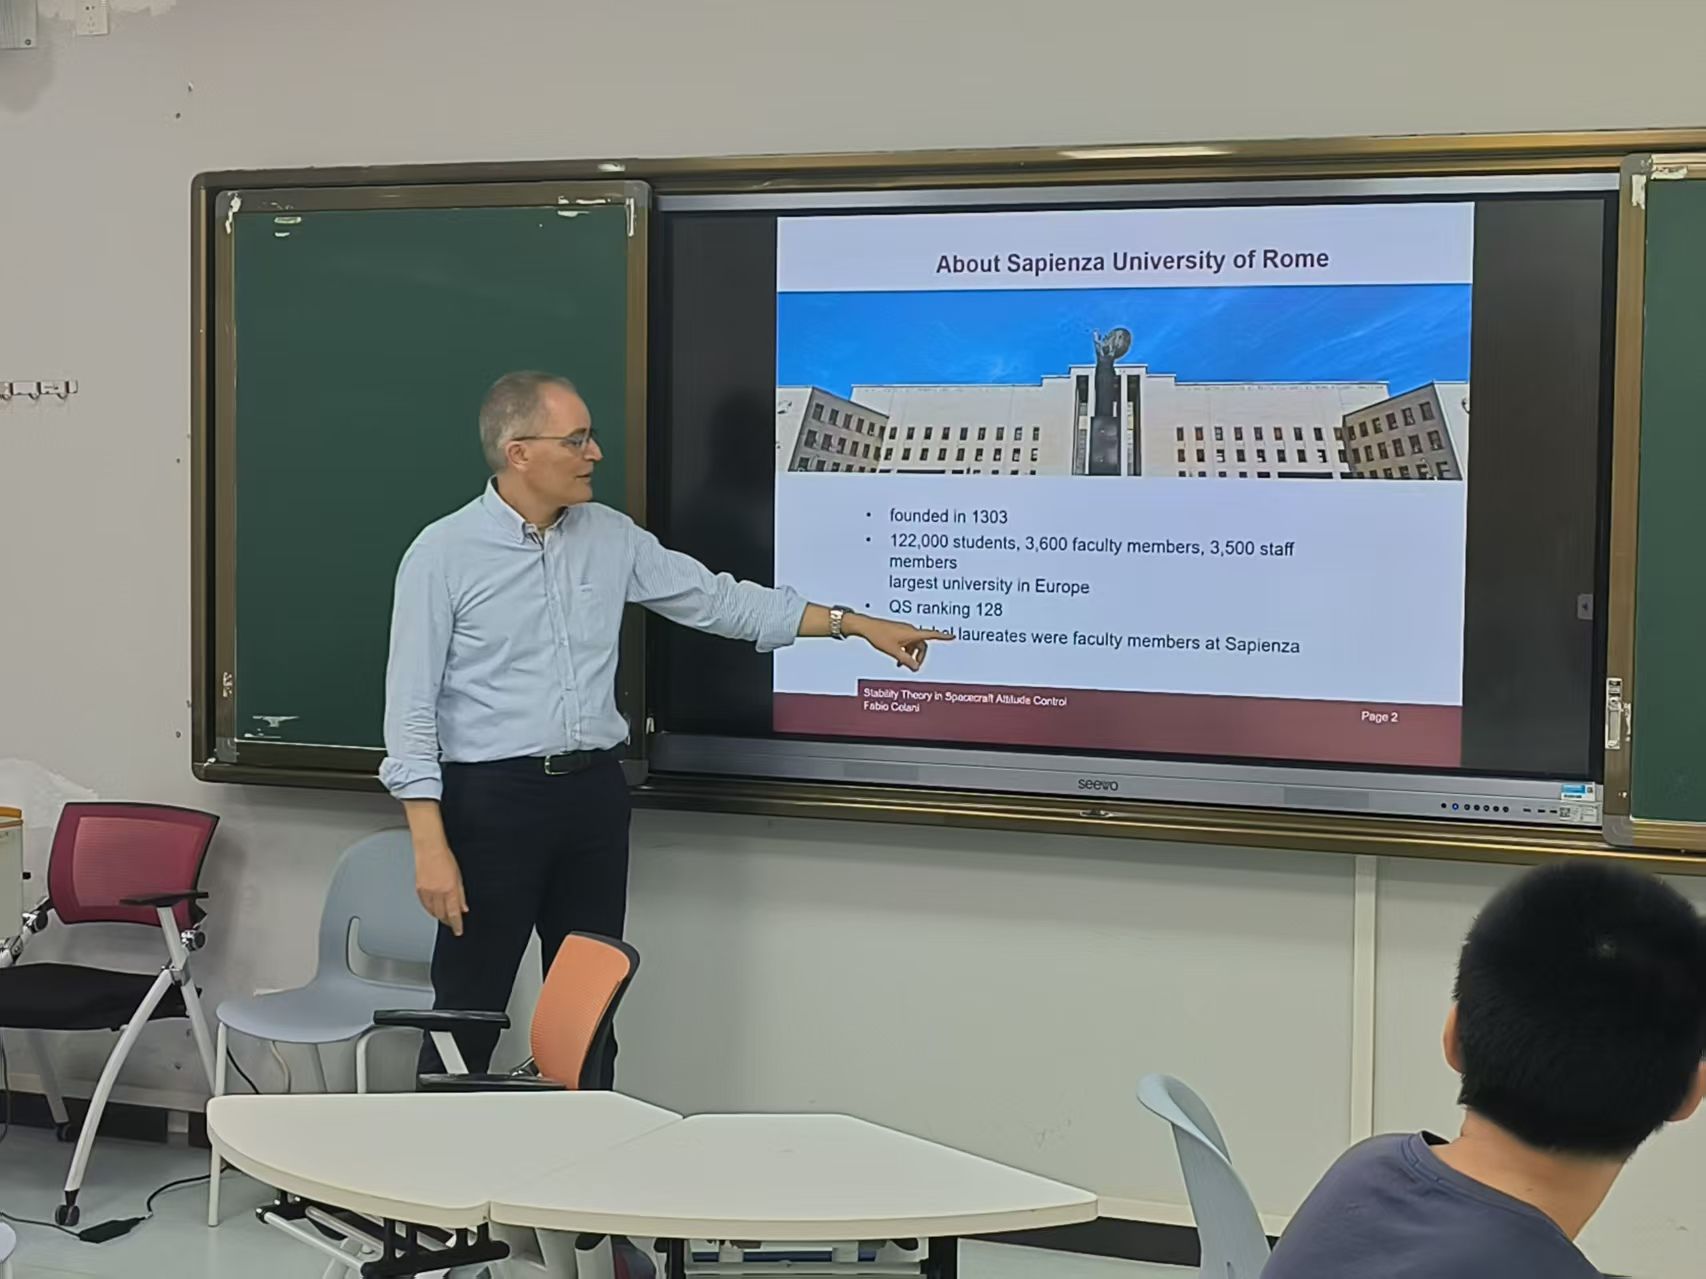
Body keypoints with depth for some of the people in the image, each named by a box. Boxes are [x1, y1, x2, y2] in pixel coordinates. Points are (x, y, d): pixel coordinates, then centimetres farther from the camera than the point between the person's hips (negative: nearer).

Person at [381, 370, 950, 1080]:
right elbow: (411, 709, -10)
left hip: (594, 793, 5)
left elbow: (717, 599, 14)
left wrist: (855, 623, 13)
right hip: (492, 799, -5)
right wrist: (431, 848, -16)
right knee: (468, 1015, -1)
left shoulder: (610, 537, 6)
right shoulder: (442, 555, -8)